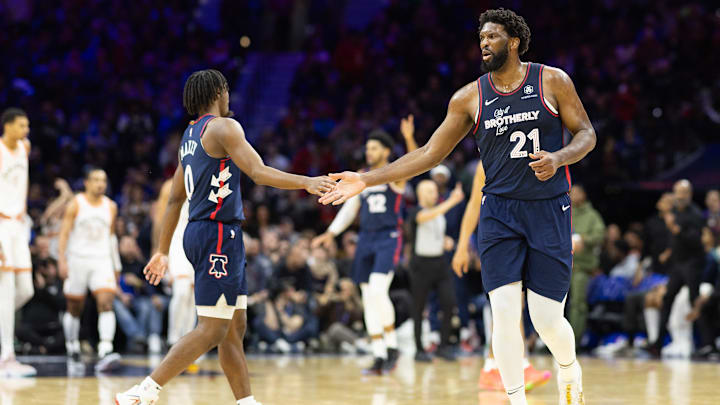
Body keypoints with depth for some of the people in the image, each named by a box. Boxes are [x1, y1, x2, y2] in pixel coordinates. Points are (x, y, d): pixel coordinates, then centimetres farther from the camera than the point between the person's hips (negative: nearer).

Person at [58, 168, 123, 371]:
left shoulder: (111, 207, 10)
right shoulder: (76, 204, -2)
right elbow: (64, 233, -4)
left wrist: (116, 266, 19)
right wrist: (62, 260, -14)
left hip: (102, 261, 2)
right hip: (78, 260, -2)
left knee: (106, 303, -17)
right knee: (75, 307, 9)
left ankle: (105, 352, -28)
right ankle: (72, 345, 32)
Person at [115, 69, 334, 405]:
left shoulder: (191, 134, 17)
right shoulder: (223, 127, -9)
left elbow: (175, 198, 20)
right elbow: (258, 173, -21)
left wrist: (163, 251, 23)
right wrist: (306, 182, -19)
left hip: (201, 232, 10)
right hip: (217, 233, -10)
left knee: (235, 328, 11)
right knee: (211, 330, -10)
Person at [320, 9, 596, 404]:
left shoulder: (552, 81, -2)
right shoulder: (469, 98, 3)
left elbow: (586, 133, 3)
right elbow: (429, 154, 5)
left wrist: (559, 158, -20)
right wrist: (366, 179, -2)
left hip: (549, 209, -2)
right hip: (499, 211, 2)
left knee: (547, 319, -3)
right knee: (505, 313, -11)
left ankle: (569, 368, 30)